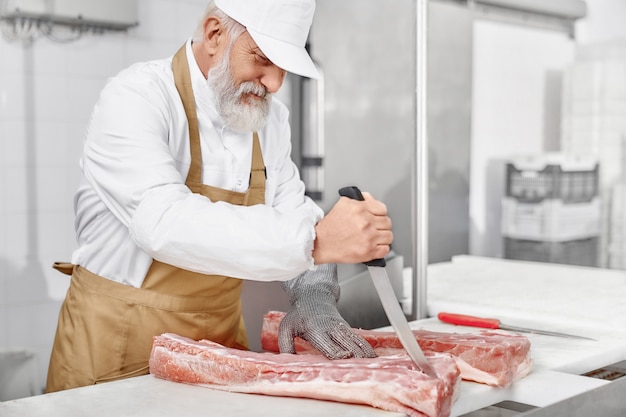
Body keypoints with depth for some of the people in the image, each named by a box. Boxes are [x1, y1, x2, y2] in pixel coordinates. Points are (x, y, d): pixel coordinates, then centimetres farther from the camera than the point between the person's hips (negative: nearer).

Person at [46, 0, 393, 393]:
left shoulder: (269, 116, 2)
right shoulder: (136, 98, -20)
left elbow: (293, 211, 4)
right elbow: (164, 223, -35)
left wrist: (315, 294, -17)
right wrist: (314, 240, -42)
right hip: (120, 346, -6)